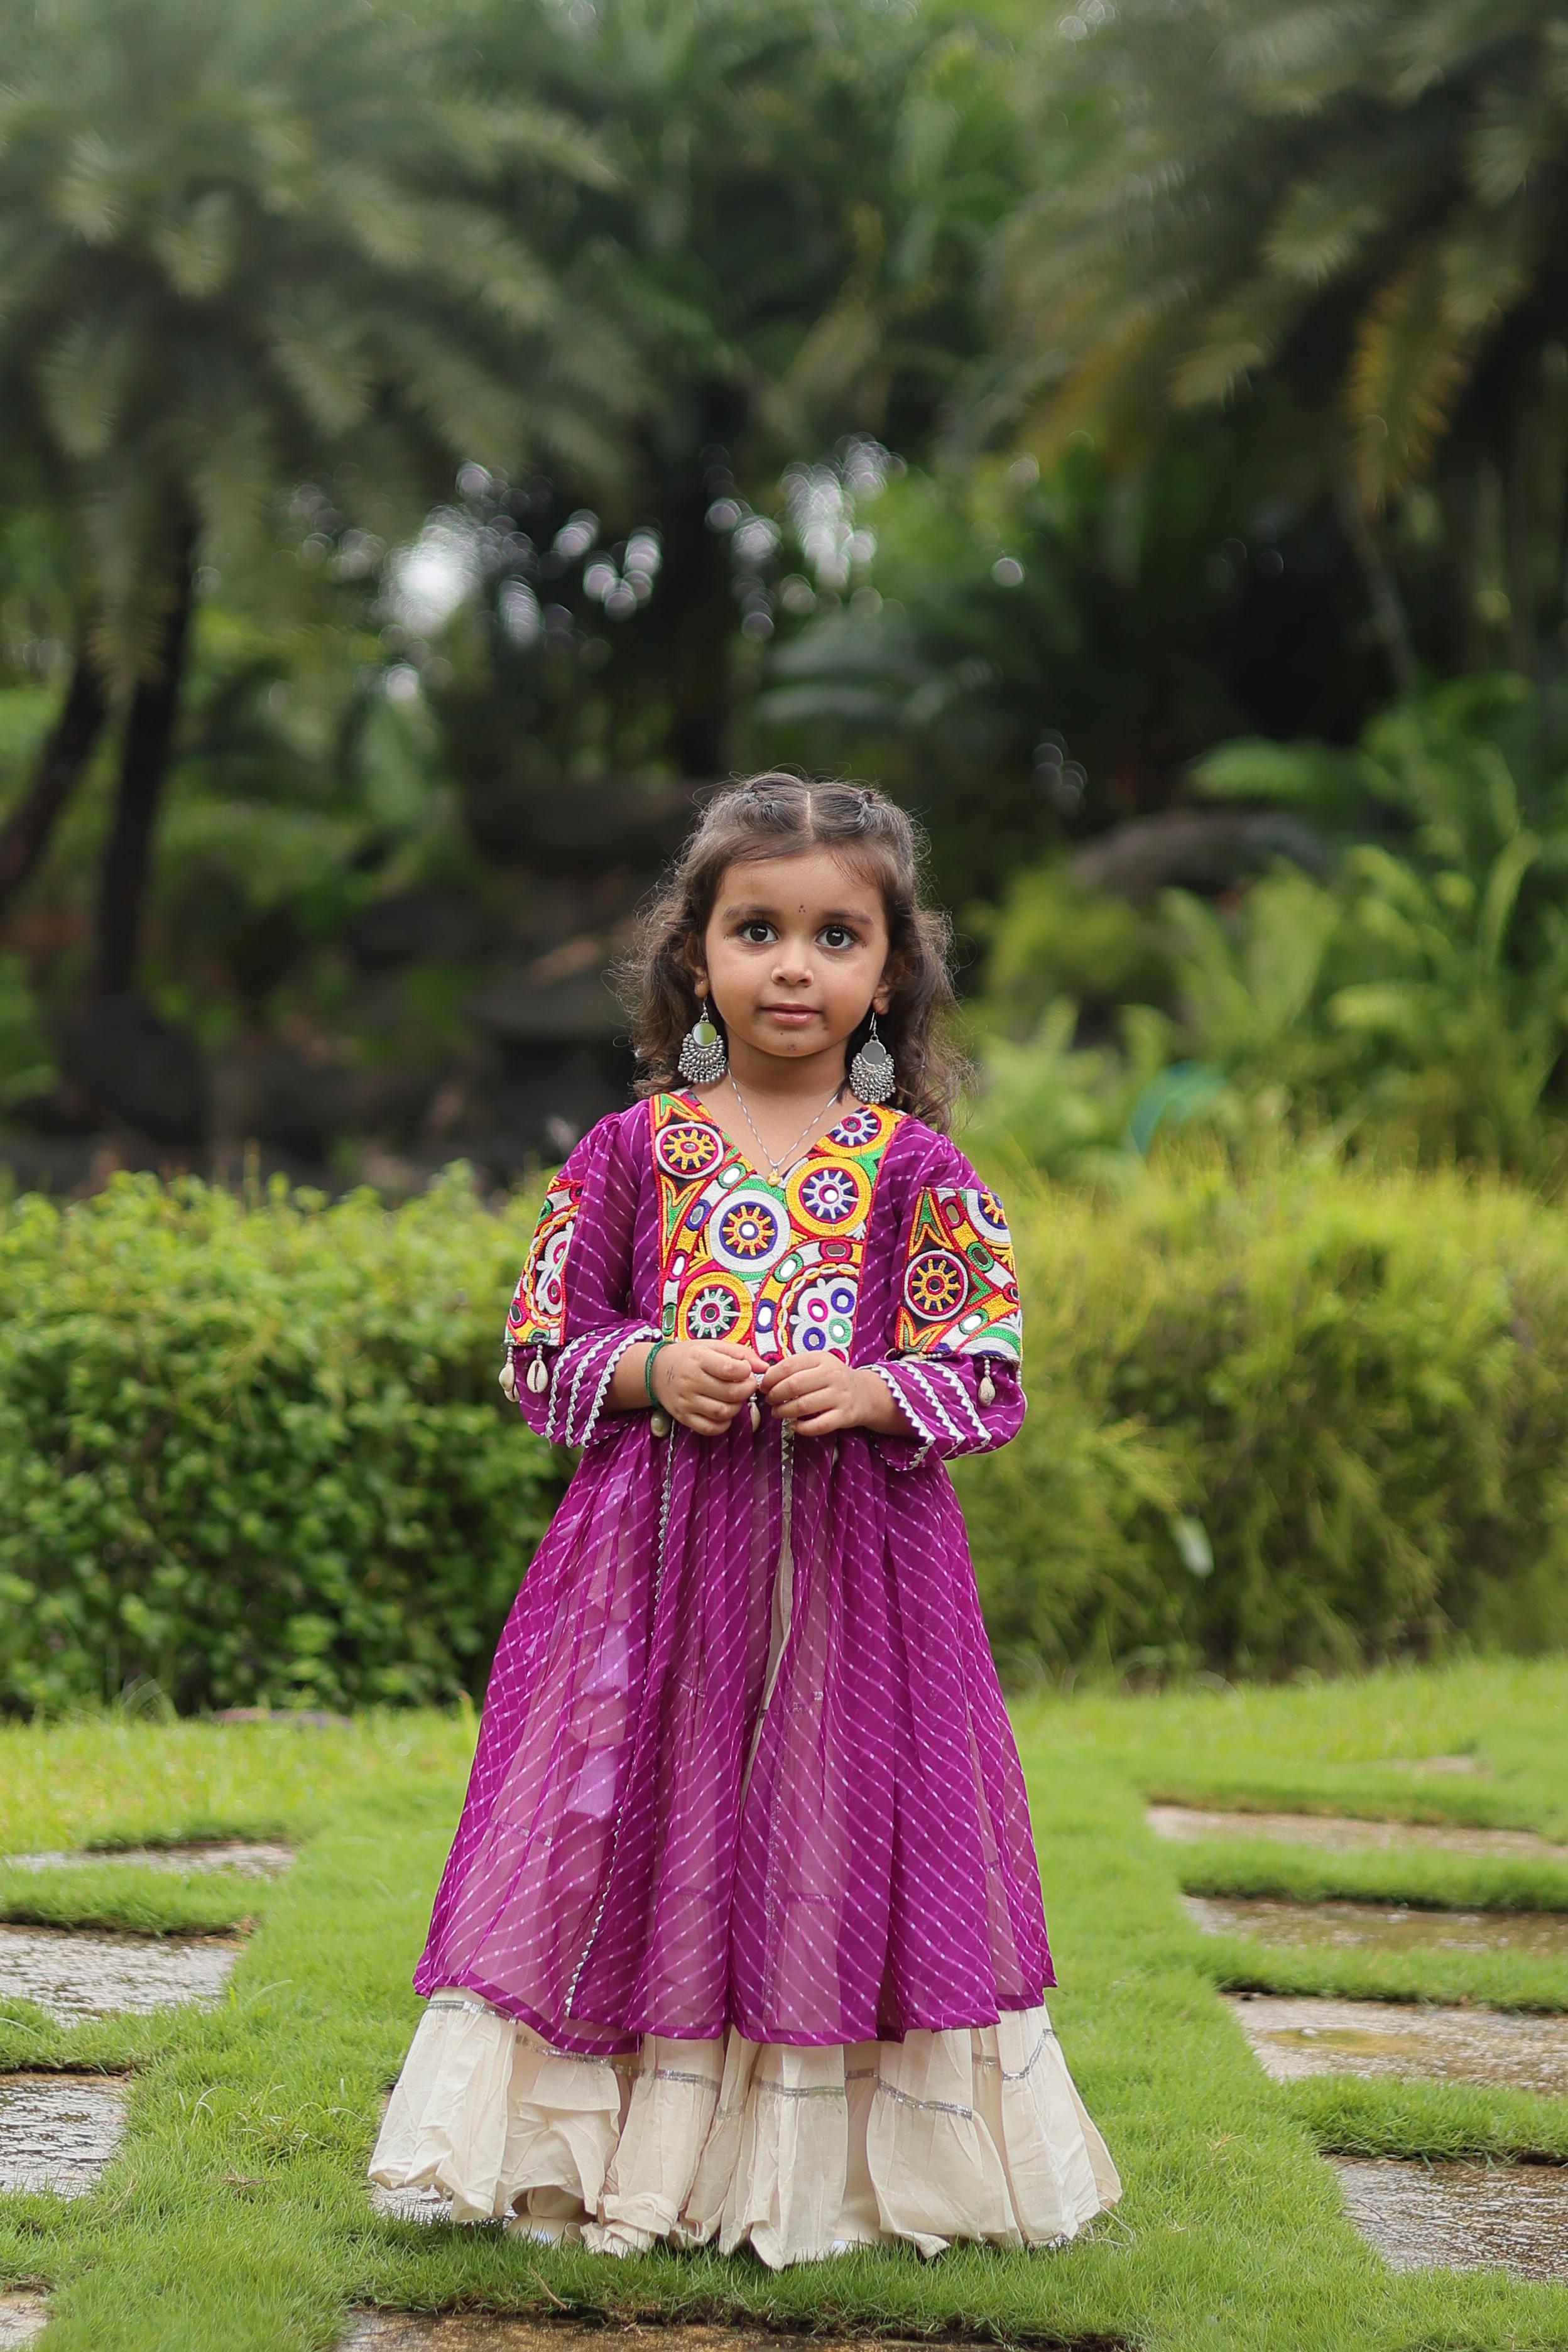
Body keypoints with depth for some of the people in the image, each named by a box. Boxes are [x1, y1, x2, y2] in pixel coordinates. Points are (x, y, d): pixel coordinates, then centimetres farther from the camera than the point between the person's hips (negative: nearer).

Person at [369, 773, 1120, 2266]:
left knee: (837, 1843, 3)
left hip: (856, 1552, 0)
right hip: (655, 1536, 0)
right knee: (640, 1833, 3)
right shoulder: (631, 1151, 3)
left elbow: (988, 1371, 1)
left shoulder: (917, 1172, 2)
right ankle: (620, 2145, 15)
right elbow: (540, 1346, 6)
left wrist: (865, 1391, -16)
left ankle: (828, 2163, 15)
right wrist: (650, 1373, -12)